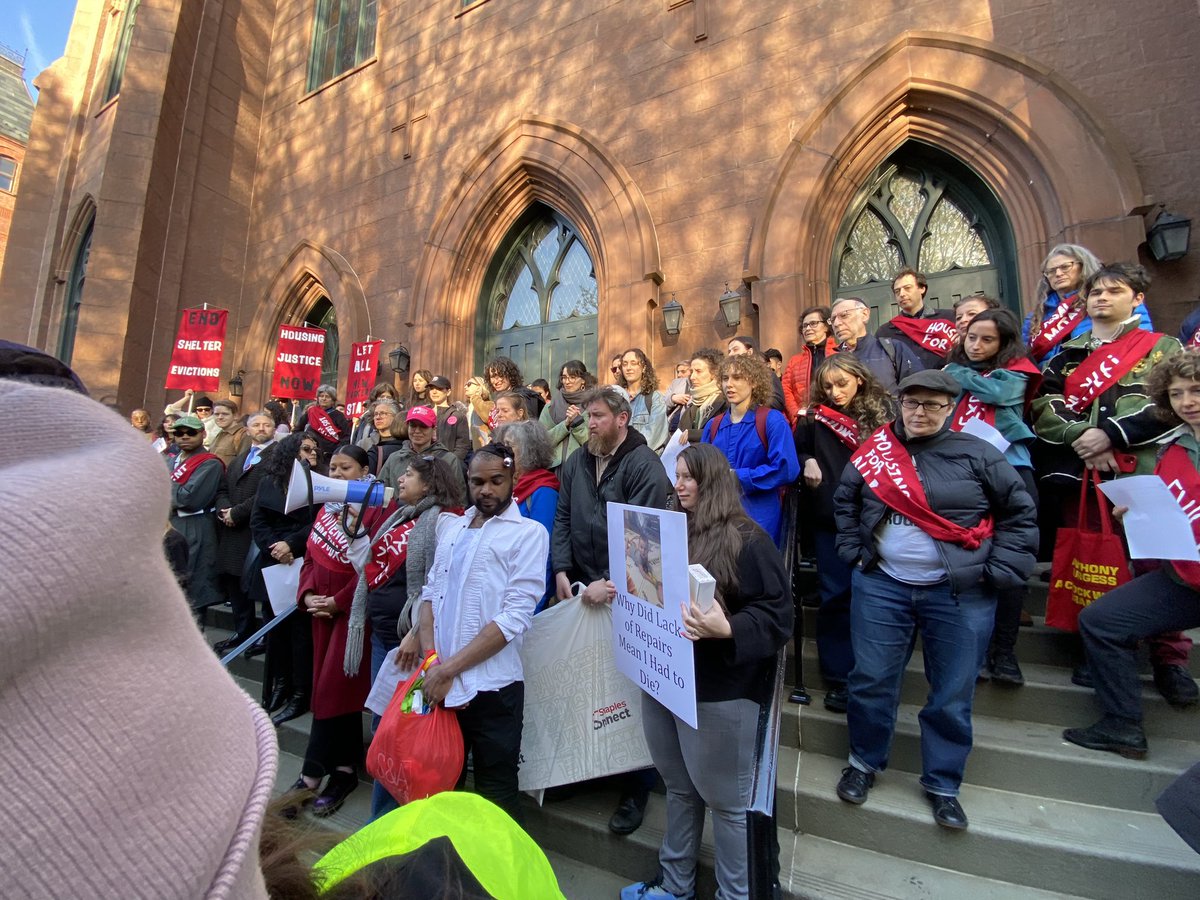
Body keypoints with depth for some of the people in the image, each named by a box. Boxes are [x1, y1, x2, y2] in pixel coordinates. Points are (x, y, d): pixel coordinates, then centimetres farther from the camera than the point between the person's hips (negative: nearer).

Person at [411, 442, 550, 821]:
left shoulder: (528, 533, -7)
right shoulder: (450, 526, 11)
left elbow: (514, 617, -14)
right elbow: (430, 593, 9)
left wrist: (448, 669, -14)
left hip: (492, 687, -5)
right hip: (440, 683, 5)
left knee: (496, 796, 10)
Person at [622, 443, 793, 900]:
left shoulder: (748, 540, -14)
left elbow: (777, 614, -18)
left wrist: (727, 629, -32)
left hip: (719, 690, -6)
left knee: (726, 799, 12)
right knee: (680, 788, 23)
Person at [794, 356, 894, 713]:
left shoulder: (883, 410, 2)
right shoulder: (816, 417, 6)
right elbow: (796, 450, 16)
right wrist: (807, 462, -5)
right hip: (830, 519, 1)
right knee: (835, 596, 5)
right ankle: (838, 677, 18)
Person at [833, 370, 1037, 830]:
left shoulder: (976, 455, -2)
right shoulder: (875, 450, 2)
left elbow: (1020, 513, 3)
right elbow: (844, 502, 14)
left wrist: (997, 572, -4)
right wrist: (853, 551, 5)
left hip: (959, 593, -1)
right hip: (882, 586, 1)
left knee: (952, 695, 10)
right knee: (871, 680, 8)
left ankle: (942, 784, 31)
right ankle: (864, 761, 31)